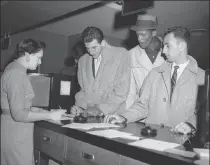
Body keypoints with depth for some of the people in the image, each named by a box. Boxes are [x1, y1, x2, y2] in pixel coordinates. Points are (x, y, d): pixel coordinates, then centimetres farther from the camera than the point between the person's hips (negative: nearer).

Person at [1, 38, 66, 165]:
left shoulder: (14, 69, 11)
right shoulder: (17, 74, -20)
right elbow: (19, 114, -22)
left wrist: (39, 110, 9)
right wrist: (50, 115, -17)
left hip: (14, 132, 10)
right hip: (15, 135, -10)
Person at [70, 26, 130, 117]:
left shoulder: (121, 54, -3)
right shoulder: (83, 60, 12)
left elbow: (122, 91, -9)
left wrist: (101, 109, -15)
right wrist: (80, 107, -2)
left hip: (113, 114, -3)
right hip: (88, 115, 4)